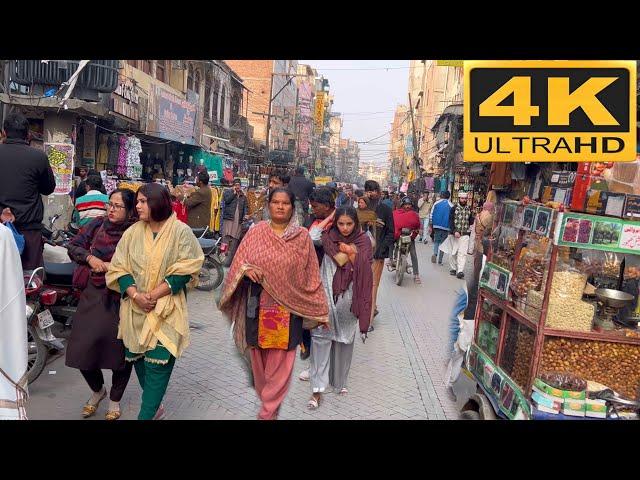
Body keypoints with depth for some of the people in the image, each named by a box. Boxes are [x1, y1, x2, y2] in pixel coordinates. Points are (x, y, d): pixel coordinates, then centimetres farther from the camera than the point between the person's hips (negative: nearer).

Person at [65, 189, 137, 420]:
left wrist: (113, 268, -22)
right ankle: (97, 390, 36)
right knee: (82, 348, 6)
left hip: (120, 299, -4)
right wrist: (90, 257, -10)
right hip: (93, 295, 4)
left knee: (120, 350, 7)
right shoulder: (98, 224, 2)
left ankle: (115, 400, 33)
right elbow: (73, 246, 7)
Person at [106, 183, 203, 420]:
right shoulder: (133, 232, 6)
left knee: (158, 363, -8)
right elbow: (119, 268, 3)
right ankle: (154, 406, 31)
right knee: (138, 358, 11)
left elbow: (184, 270, -10)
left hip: (166, 308, -4)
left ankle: (145, 415, 1)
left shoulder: (180, 231, -5)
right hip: (135, 309, 4)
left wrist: (155, 294, -15)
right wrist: (135, 295, -13)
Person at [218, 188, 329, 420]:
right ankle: (265, 397, 37)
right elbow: (238, 263, 4)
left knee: (280, 363, 1)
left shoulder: (302, 237, -1)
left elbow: (311, 276, 2)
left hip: (287, 309, -1)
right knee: (258, 358, 13)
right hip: (258, 307, 2)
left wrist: (321, 310, 3)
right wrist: (246, 269, -20)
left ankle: (268, 412, 15)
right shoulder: (255, 232, 2)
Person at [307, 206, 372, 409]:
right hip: (327, 293, -1)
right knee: (320, 336, -7)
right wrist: (354, 250, -9)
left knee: (345, 339, 11)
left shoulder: (363, 241, 0)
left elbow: (363, 270, -6)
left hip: (349, 297, 1)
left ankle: (339, 381, 29)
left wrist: (350, 251, -14)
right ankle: (318, 388, -4)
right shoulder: (329, 237, -2)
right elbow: (339, 260, -13)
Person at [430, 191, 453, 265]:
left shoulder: (436, 203, 2)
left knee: (436, 241, 15)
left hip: (436, 225, 1)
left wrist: (431, 225, 9)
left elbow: (431, 215, 2)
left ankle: (435, 253, -12)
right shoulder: (451, 205, -2)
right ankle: (440, 260, 8)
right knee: (442, 242, 8)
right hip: (446, 227, -1)